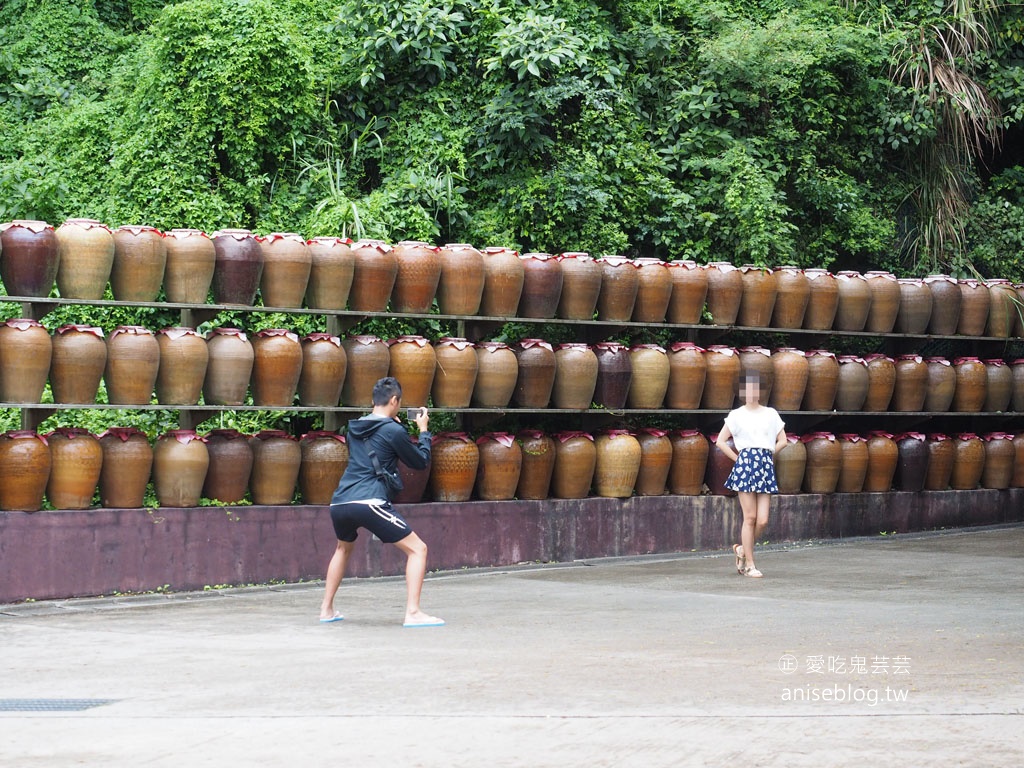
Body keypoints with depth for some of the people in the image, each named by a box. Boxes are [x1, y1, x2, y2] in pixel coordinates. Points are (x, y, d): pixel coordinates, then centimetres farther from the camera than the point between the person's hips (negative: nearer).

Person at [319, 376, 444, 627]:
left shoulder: (354, 428, 19)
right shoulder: (393, 431, 0)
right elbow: (420, 461, 11)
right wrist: (424, 431, 24)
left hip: (339, 503, 7)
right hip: (369, 503, -7)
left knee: (343, 548, 36)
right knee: (417, 549, 0)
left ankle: (326, 609, 34)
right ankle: (412, 613, -13)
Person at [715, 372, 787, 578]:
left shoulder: (771, 414, 12)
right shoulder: (737, 415, 4)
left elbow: (782, 441, 15)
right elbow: (720, 441, 4)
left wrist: (767, 455, 7)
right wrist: (737, 458, 0)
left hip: (766, 466, 3)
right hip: (745, 464, -3)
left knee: (762, 520, -5)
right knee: (750, 518, -6)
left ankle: (742, 549, 21)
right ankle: (749, 565, 1)